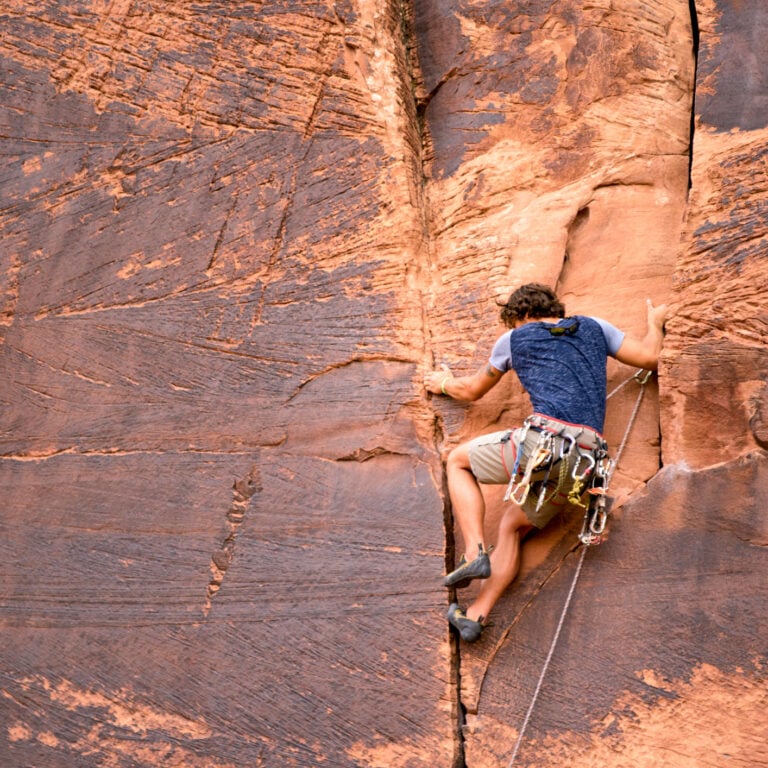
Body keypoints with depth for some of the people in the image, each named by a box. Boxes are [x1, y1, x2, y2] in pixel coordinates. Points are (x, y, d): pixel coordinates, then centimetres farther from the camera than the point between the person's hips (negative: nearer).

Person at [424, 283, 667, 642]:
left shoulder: (515, 338, 16)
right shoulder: (594, 327, 22)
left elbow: (472, 390, 29)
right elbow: (649, 357, 20)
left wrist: (443, 384, 50)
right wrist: (655, 322, 40)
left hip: (543, 440, -5)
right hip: (583, 460, 5)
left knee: (458, 461, 19)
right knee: (512, 525, 21)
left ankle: (474, 554, 0)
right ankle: (475, 616, 9)